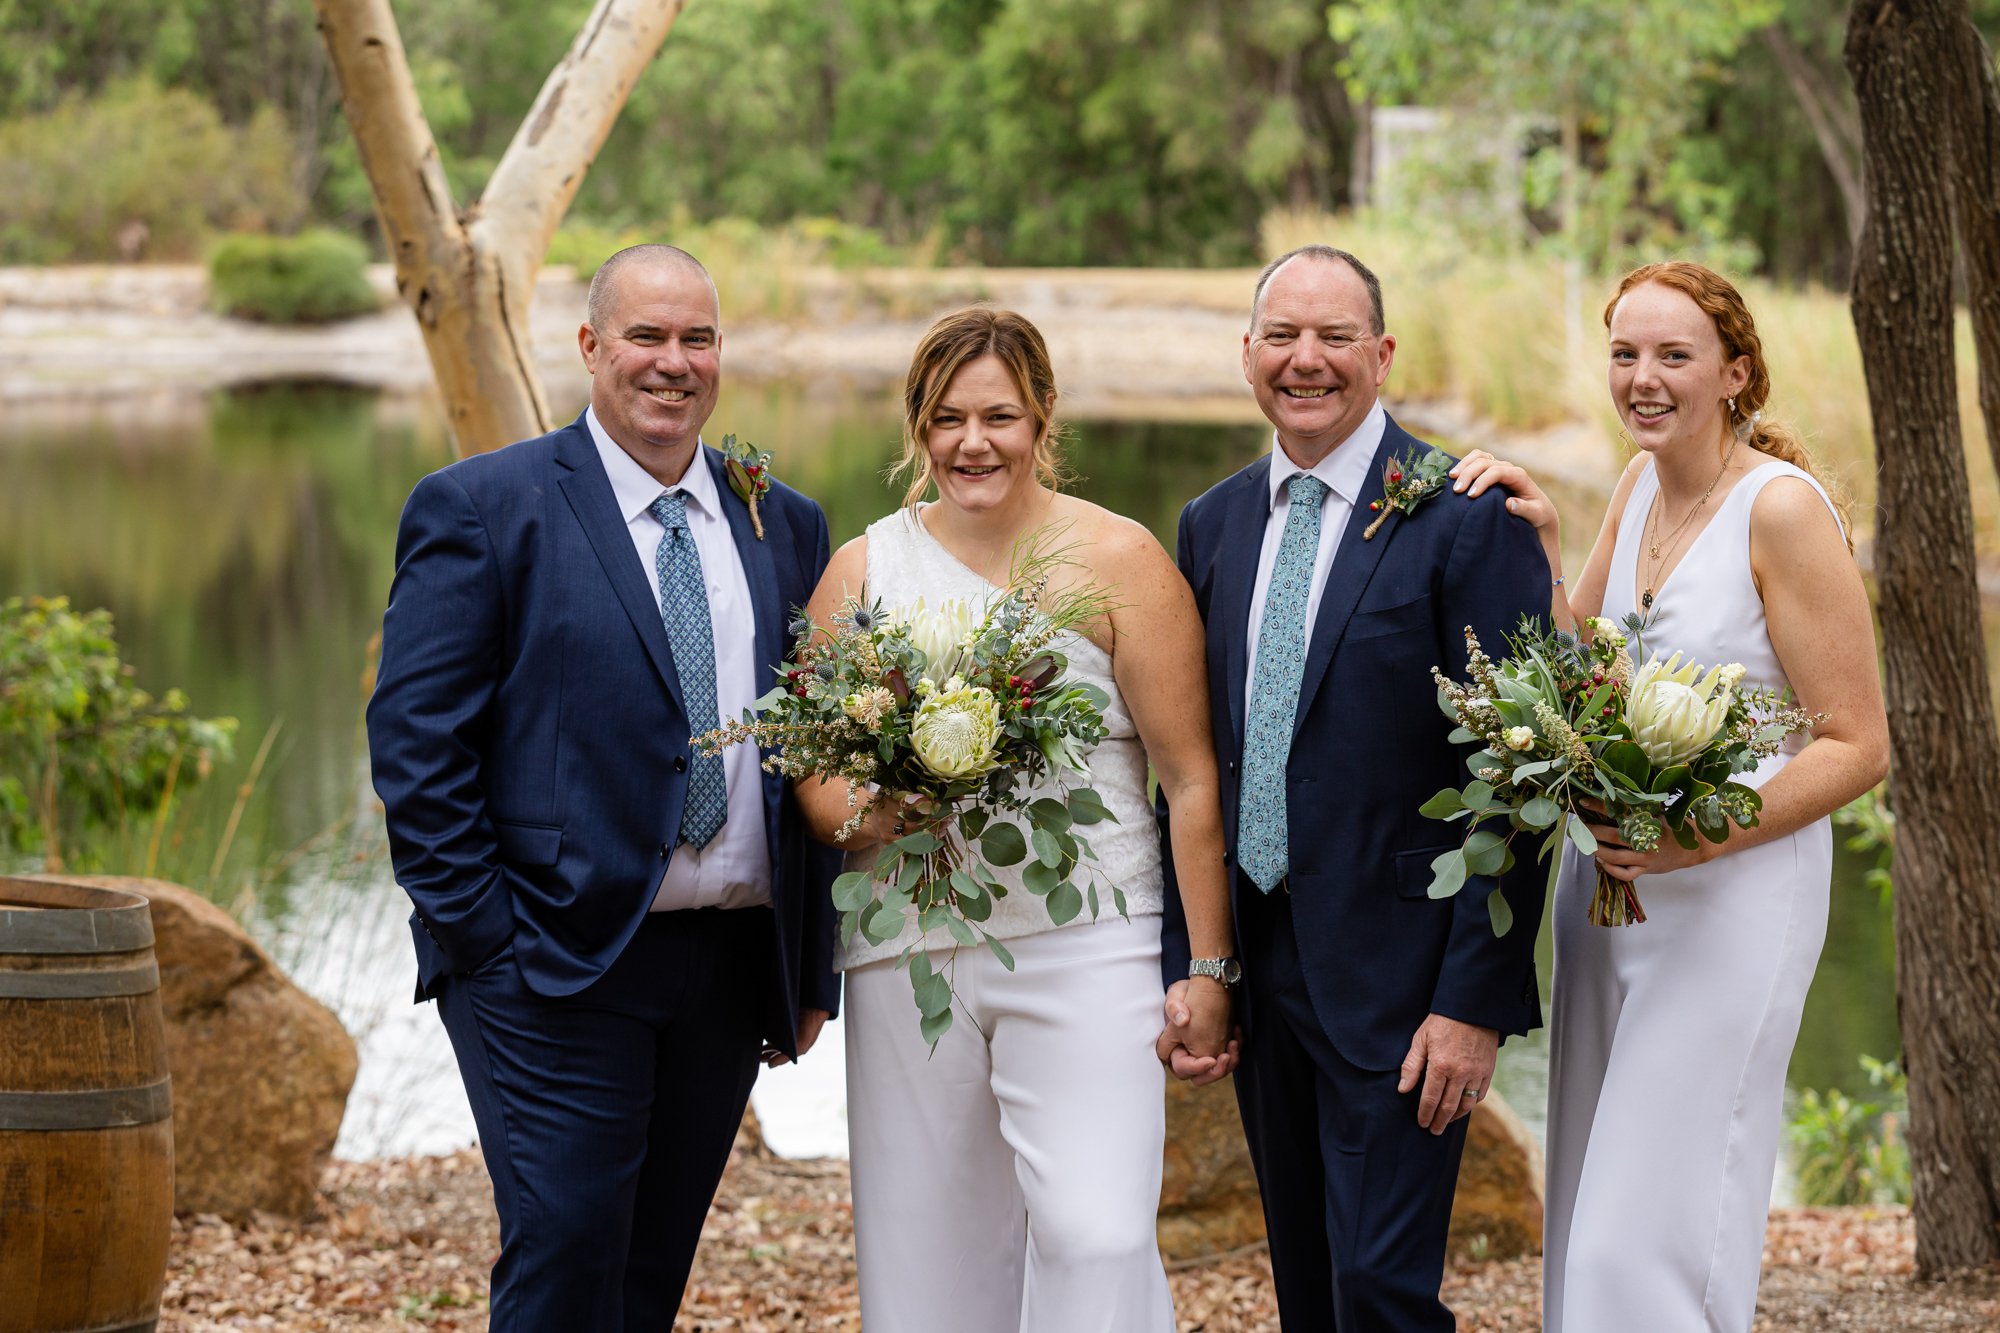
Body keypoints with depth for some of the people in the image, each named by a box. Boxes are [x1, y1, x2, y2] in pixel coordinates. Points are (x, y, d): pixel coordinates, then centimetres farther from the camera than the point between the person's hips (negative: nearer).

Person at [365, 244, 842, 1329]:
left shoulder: (787, 527, 13)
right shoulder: (479, 509, -3)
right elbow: (415, 743, -7)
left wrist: (812, 967, 10)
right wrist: (480, 938, -12)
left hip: (733, 970, 5)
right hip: (552, 960, -5)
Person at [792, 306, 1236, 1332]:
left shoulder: (1117, 560, 1)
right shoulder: (861, 571, 10)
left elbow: (1191, 778, 0)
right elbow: (813, 774, 11)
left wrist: (1208, 970, -4)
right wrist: (863, 815, -12)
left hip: (1085, 947, -3)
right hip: (906, 952, 3)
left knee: (1095, 1236, -17)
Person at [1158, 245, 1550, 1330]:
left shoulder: (1467, 519, -9)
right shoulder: (1214, 523, 10)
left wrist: (1475, 1001, -16)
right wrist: (1186, 966, 7)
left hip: (1398, 981, -6)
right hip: (1257, 971, 6)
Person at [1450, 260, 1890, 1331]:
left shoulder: (1782, 508, -15)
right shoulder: (1641, 490, 8)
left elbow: (1858, 746, -13)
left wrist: (1702, 838, -24)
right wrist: (1538, 543, -2)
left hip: (1734, 893, -8)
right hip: (1609, 880, 8)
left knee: (1653, 1237, -8)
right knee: (1593, 1220, 13)